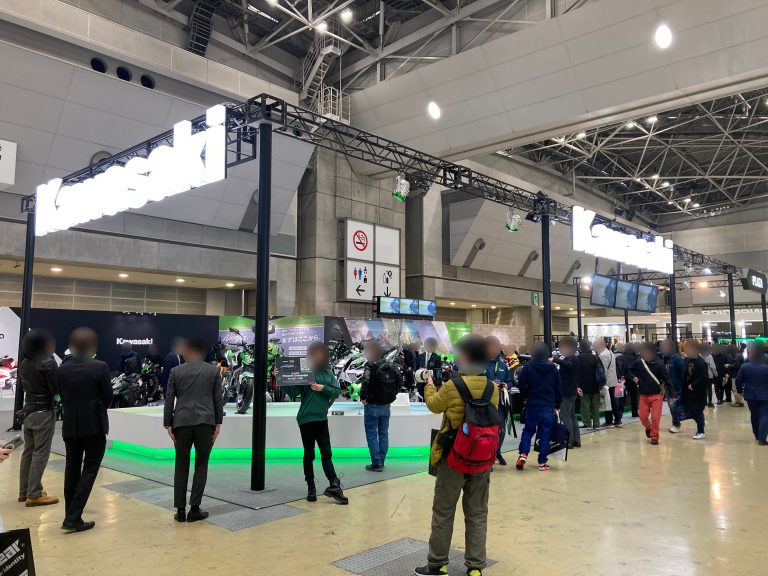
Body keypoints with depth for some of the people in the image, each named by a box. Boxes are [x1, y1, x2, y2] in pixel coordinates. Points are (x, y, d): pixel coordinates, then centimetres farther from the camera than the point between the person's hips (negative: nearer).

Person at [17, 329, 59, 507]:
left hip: (28, 412, 8)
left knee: (28, 452, 15)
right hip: (43, 413, -8)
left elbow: (23, 386, 19)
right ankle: (34, 495, -1)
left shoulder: (24, 364, 7)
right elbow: (56, 389, -15)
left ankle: (24, 491, 22)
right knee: (40, 453, -3)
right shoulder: (48, 363, -16)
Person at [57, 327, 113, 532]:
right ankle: (73, 518, -5)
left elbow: (63, 397, 6)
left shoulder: (61, 370, -1)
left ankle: (71, 514, 24)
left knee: (72, 469, 16)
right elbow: (108, 397, -5)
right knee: (90, 469, 2)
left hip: (70, 425, 4)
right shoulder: (100, 367, -12)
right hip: (95, 425, -4)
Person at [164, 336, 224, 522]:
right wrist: (218, 423, 6)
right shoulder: (213, 371, 4)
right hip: (205, 422, -1)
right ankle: (194, 509, 6)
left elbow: (169, 400, 3)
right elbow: (218, 399, 2)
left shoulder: (176, 371, 5)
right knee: (201, 465, 8)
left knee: (181, 466, 10)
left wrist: (168, 424, 7)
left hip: (182, 423, 1)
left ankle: (180, 510, 10)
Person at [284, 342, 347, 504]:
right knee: (309, 455, 7)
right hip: (306, 419, -3)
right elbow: (293, 393, -10)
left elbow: (337, 391, 3)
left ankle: (333, 486, 3)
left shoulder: (328, 373, 7)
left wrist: (323, 388, -13)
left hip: (322, 419, 3)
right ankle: (311, 488, 18)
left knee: (326, 453, 3)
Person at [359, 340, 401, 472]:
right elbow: (400, 377, 1)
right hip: (386, 405, 6)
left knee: (371, 435, 3)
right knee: (383, 434, 13)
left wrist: (363, 397, -14)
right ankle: (381, 461, 18)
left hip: (372, 405, -6)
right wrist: (394, 393, 7)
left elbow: (366, 382, -27)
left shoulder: (369, 365, -13)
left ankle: (376, 463, 2)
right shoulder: (388, 365, 5)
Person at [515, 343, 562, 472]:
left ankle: (523, 454, 0)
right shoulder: (553, 368, -2)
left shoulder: (528, 367, -9)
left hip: (532, 405, -1)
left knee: (528, 430, 14)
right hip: (549, 406, 1)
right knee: (545, 434, 6)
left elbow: (521, 385, -6)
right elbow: (558, 389, 3)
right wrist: (557, 405, 13)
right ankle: (542, 462, 8)